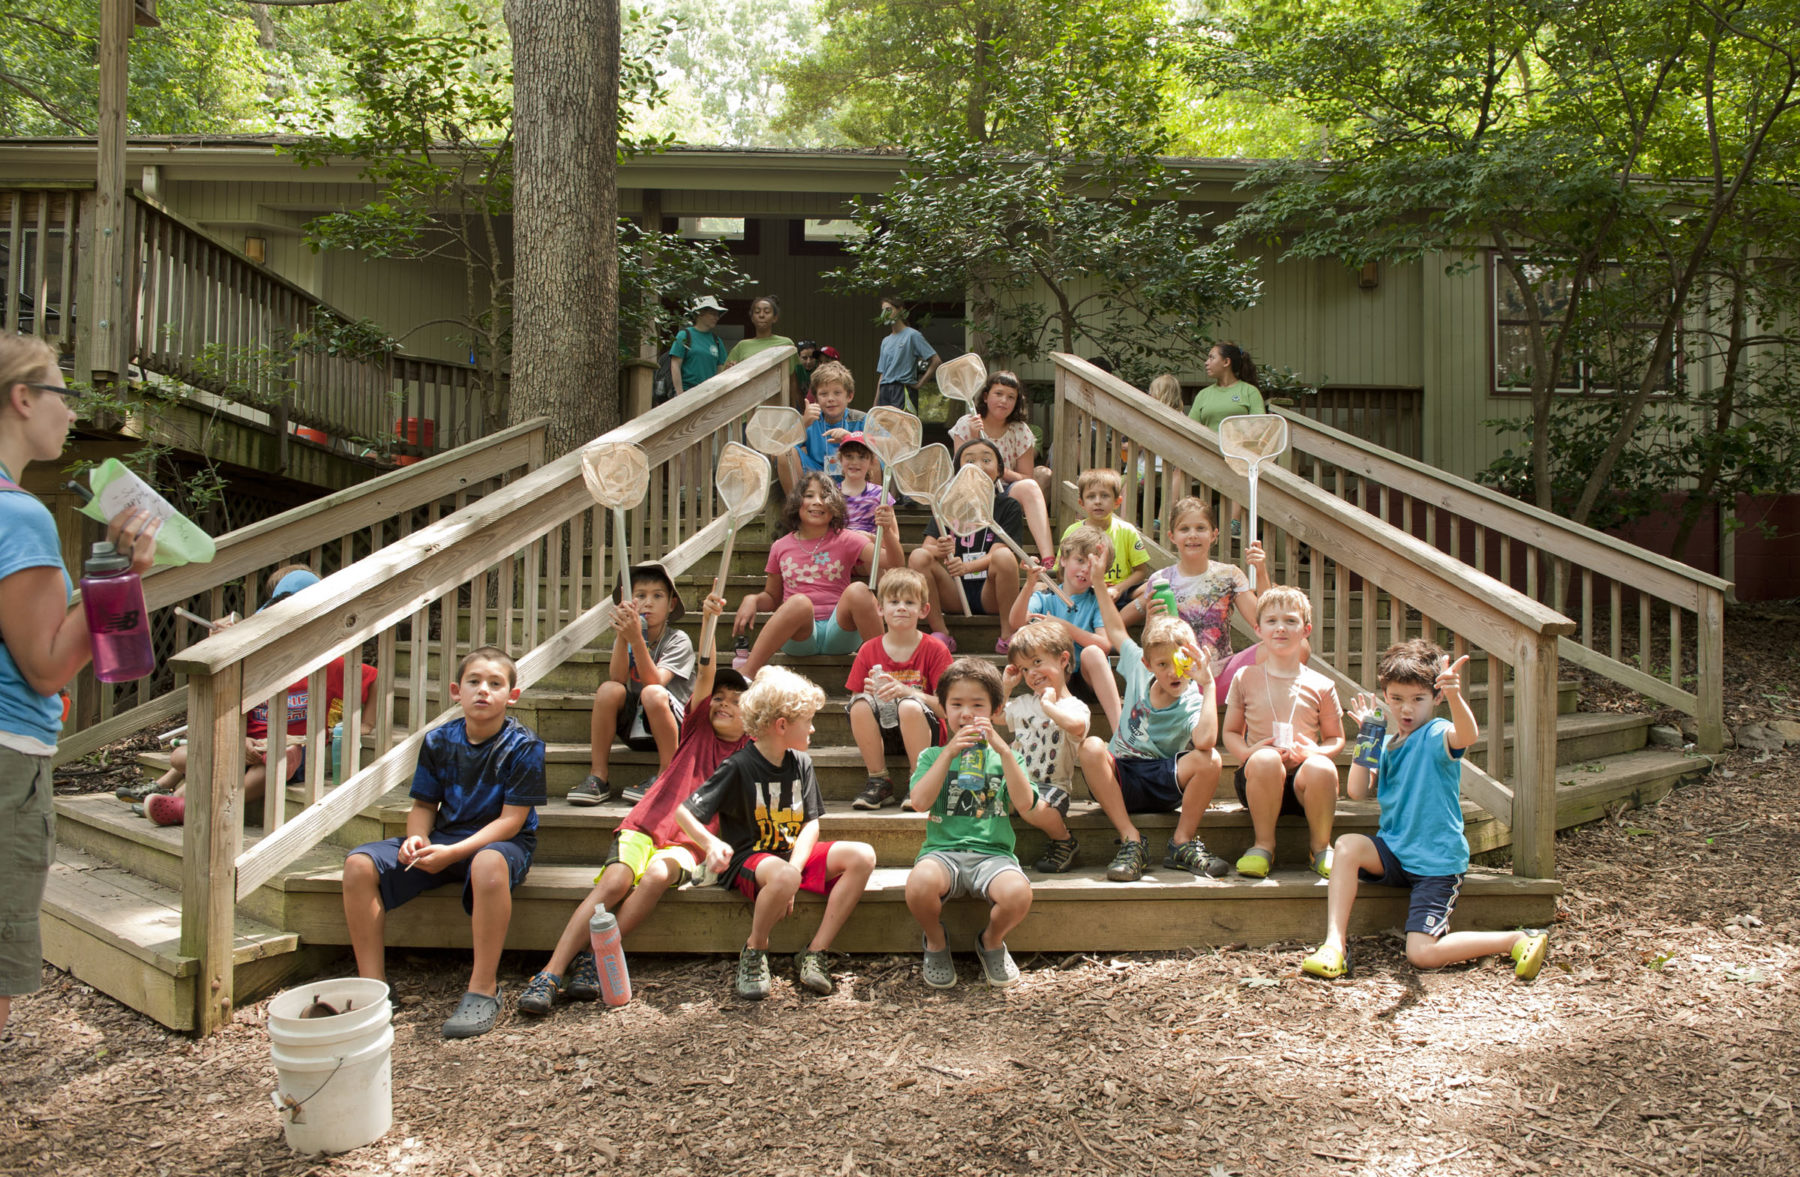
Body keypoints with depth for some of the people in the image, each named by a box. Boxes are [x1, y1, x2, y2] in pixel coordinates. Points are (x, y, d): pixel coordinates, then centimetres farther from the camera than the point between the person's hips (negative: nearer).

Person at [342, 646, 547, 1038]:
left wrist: (453, 852, -25)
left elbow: (511, 820, -15)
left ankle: (483, 990, -28)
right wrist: (416, 837, -14)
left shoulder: (523, 746, -11)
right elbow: (424, 804, 10)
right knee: (359, 864, -14)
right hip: (442, 837, 5)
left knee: (489, 863, -42)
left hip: (499, 841, -5)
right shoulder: (438, 741, 3)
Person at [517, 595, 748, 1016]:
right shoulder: (699, 727, 14)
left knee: (657, 875, -35)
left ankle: (595, 959, -27)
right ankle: (550, 973, -31)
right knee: (615, 881, -28)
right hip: (644, 826, 1)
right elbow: (706, 673, 1)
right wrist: (709, 620, -13)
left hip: (687, 844, -1)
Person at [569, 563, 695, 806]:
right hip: (633, 728, 4)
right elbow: (617, 679, -15)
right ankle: (597, 778, -15)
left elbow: (654, 681, -24)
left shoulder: (678, 641, -9)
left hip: (675, 728, -3)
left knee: (653, 693, -32)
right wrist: (623, 637, -28)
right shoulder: (624, 637, 2)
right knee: (609, 690, -23)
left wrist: (636, 639, -35)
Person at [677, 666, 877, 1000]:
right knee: (782, 876, -40)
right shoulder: (738, 767, -12)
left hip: (795, 853, 6)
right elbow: (684, 812, -13)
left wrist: (795, 865, -16)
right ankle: (754, 952, -11)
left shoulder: (800, 763, 5)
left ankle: (814, 953, -14)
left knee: (862, 856, -15)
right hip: (748, 860, -6)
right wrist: (711, 844, -33)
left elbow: (811, 822, 3)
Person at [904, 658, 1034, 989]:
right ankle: (936, 942, 1)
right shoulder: (933, 756, 17)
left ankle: (991, 941, 4)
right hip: (942, 850, 0)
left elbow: (1024, 803, -1)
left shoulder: (1003, 755, 17)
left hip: (992, 853, 1)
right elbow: (920, 802, -2)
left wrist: (1003, 750, -8)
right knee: (920, 883, -36)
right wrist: (948, 753, -6)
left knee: (1018, 893, -33)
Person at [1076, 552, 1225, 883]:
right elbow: (1116, 630, 19)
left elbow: (1204, 740, -35)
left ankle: (1183, 842, -12)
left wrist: (1208, 684, -30)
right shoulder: (1139, 669, 2)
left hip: (1166, 783, -3)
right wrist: (1099, 581, 18)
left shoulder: (1192, 700, -11)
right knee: (1092, 747, -30)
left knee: (1210, 759, -31)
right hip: (1121, 777, 3)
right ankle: (1131, 841, -25)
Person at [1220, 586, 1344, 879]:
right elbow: (1231, 732, 12)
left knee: (1321, 768, -35)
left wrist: (1316, 751, -10)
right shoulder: (1245, 679, 7)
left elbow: (1336, 739, 13)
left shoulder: (1320, 686, 6)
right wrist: (1248, 751, -11)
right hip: (1257, 781, 0)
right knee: (1265, 759, -36)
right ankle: (1264, 844, -12)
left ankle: (1320, 846, -6)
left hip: (1305, 785, 0)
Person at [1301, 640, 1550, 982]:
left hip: (1437, 861, -6)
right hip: (1395, 851, 6)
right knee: (1348, 845, -25)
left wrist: (1455, 695, -59)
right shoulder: (1388, 744, 8)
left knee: (1422, 955, -14)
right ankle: (1334, 944, -22)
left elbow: (1467, 735, -38)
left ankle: (1519, 941, 4)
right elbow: (1358, 791, -1)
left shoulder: (1436, 735, -13)